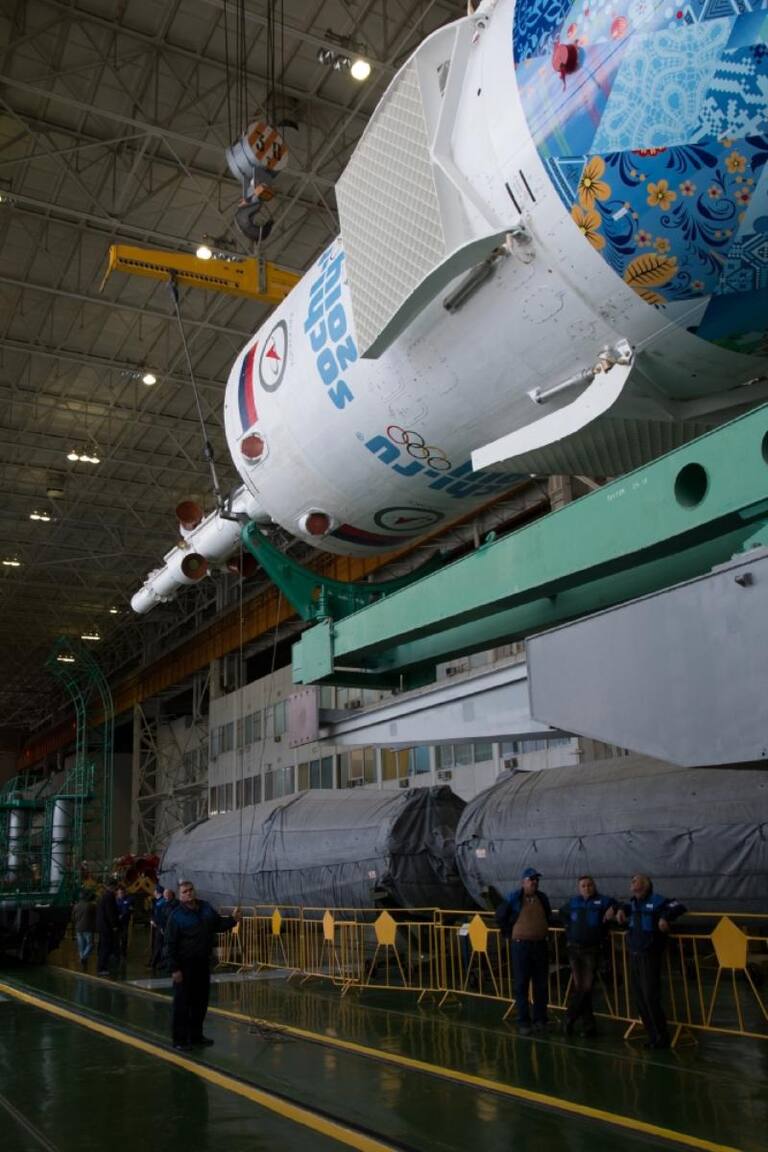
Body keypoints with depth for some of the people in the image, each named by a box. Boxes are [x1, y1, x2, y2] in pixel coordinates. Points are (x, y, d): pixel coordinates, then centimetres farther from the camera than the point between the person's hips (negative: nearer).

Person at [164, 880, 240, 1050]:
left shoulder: (206, 908, 4)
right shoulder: (176, 915, -14)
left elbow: (218, 924, 18)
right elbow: (170, 944, -14)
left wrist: (233, 920, -1)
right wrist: (174, 969, -18)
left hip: (203, 962, 6)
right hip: (185, 965, -6)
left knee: (201, 1001, 15)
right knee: (182, 1003, -3)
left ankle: (196, 1035, 28)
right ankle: (179, 1039, 7)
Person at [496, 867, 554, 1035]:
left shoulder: (542, 898, 8)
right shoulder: (514, 898, -6)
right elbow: (500, 916, 3)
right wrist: (509, 933, 6)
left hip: (540, 945, 4)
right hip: (521, 946, -4)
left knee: (541, 985, 8)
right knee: (521, 985, 0)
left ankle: (540, 1020, 18)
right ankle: (523, 1022, 5)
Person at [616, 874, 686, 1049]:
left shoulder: (656, 901, -12)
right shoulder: (634, 902, 12)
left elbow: (679, 907, -23)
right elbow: (629, 907, 35)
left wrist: (665, 917, -38)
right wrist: (622, 910, 14)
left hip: (650, 956, -8)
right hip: (634, 955, 8)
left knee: (650, 997, -8)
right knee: (640, 998, 10)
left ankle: (662, 1038, 5)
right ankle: (653, 1036, 20)